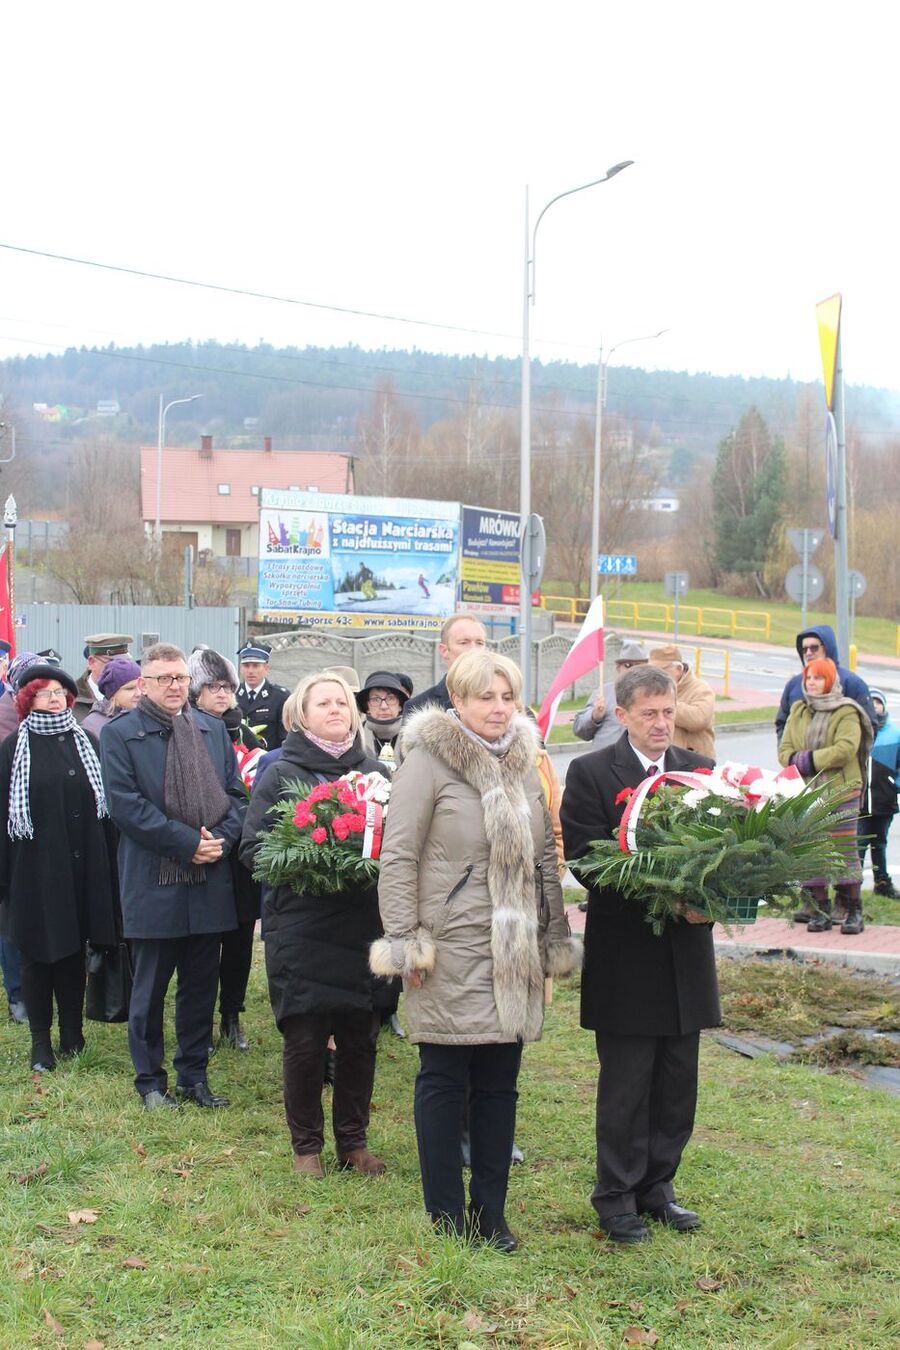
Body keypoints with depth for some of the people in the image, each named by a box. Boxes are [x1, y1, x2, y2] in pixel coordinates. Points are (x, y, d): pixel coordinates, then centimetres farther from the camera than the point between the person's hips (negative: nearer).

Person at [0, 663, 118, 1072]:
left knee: (74, 950, 9)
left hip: (80, 866, 3)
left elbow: (101, 802, 9)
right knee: (37, 953, 3)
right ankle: (40, 1041, 12)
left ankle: (72, 1032, 20)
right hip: (35, 866, -3)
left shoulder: (83, 742, 8)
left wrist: (104, 864, 3)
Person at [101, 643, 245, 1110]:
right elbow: (126, 805, -12)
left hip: (209, 881, 5)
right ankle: (150, 1081, 18)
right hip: (153, 884, -4)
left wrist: (221, 839, -7)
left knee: (201, 985, 12)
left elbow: (236, 794, 12)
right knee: (150, 988, 5)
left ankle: (194, 1076, 24)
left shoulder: (213, 729, 12)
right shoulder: (119, 734, -4)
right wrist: (187, 843, -16)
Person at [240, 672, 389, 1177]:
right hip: (301, 928, -3)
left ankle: (354, 1139, 23)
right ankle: (307, 1144, 18)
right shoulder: (281, 774, 1)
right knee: (304, 1041, 2)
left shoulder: (374, 771, 9)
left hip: (364, 927, 3)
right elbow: (253, 847, -1)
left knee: (361, 1039, 8)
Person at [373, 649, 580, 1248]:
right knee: (445, 1082, 4)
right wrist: (404, 942, -13)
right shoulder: (428, 760, -8)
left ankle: (491, 1212, 22)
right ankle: (447, 1217, 15)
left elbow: (547, 855, 17)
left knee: (501, 1083, 11)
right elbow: (398, 856, -10)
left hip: (513, 953, 6)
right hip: (450, 952, -6)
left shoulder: (525, 763, 11)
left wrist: (555, 936, 15)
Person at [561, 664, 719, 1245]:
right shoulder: (592, 773, -6)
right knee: (626, 1085, 3)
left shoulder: (700, 771, 9)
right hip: (625, 953, -5)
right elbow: (584, 861, -13)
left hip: (685, 952, 5)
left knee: (677, 1084, 12)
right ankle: (617, 1198, 16)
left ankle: (658, 1186, 26)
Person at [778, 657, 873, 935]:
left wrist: (810, 759, -17)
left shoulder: (846, 712, -3)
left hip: (841, 791, -5)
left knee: (845, 850, -3)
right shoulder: (798, 712, 14)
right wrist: (797, 760, -13)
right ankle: (819, 910, 10)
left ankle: (853, 911, 4)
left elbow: (846, 749, -17)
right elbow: (784, 749, 8)